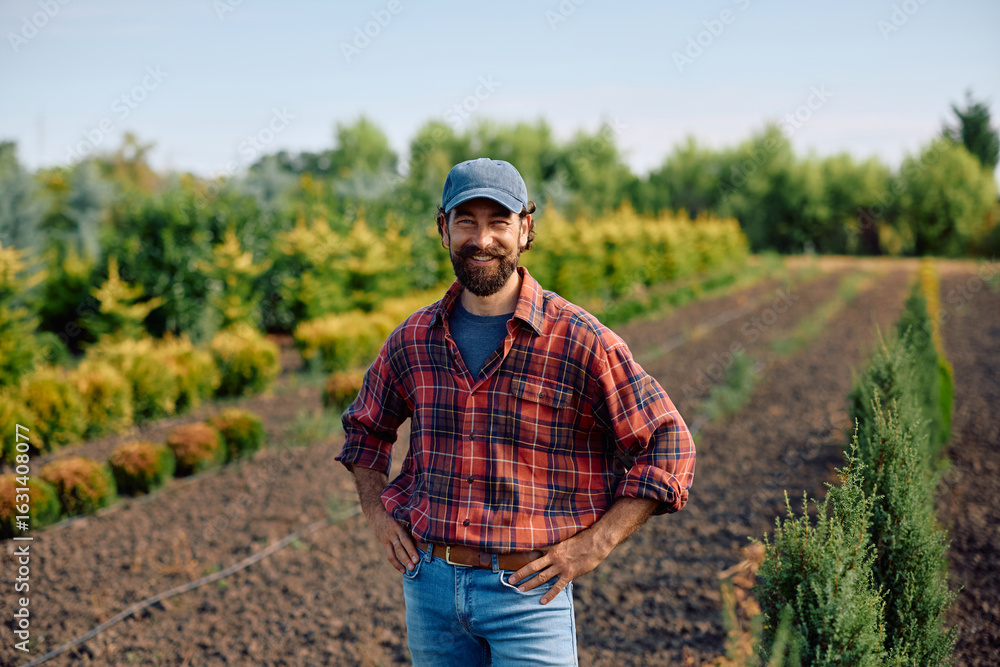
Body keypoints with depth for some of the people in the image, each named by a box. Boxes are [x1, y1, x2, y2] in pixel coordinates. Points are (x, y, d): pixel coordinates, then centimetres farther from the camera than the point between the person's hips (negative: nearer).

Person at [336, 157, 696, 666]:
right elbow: (365, 425, 22)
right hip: (429, 585, 4)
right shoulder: (414, 339, 3)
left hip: (528, 590, -4)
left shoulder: (582, 342, -10)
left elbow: (667, 446, -6)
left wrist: (594, 546, -12)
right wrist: (376, 513, 8)